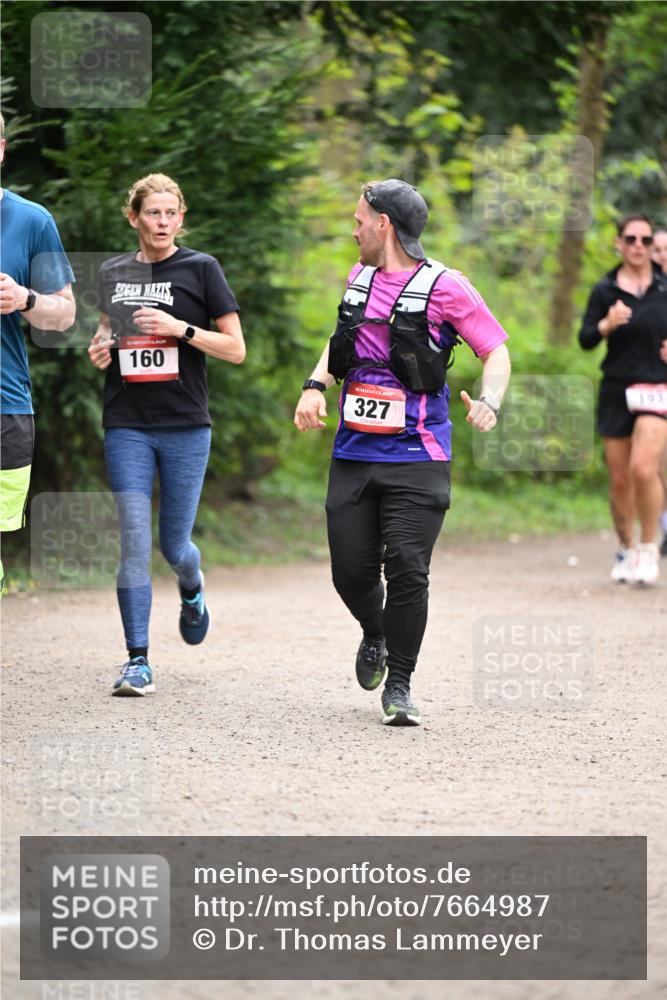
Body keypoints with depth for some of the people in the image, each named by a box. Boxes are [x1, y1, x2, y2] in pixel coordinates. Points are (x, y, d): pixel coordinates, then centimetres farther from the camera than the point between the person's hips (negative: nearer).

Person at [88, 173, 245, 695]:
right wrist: (100, 348, 3)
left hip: (185, 426, -2)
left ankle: (192, 592, 41)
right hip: (127, 427, 2)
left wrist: (180, 329, -15)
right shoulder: (113, 272, 8)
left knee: (174, 545, 4)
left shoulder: (201, 269, -1)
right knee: (134, 542, -9)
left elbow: (236, 349, -2)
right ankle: (138, 661, -5)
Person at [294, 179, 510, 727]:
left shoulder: (444, 286, -6)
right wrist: (316, 385, 10)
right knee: (351, 572, 3)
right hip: (354, 453, 5)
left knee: (407, 570, -11)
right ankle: (375, 635, 36)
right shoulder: (359, 277, 12)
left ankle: (399, 686, 3)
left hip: (417, 458, -5)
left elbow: (496, 351, -3)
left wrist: (488, 402, -21)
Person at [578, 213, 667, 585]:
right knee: (620, 480, 4)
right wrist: (607, 324, -22)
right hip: (616, 391, 2)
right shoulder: (605, 290, 2)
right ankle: (626, 550, 22)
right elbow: (585, 340, -3)